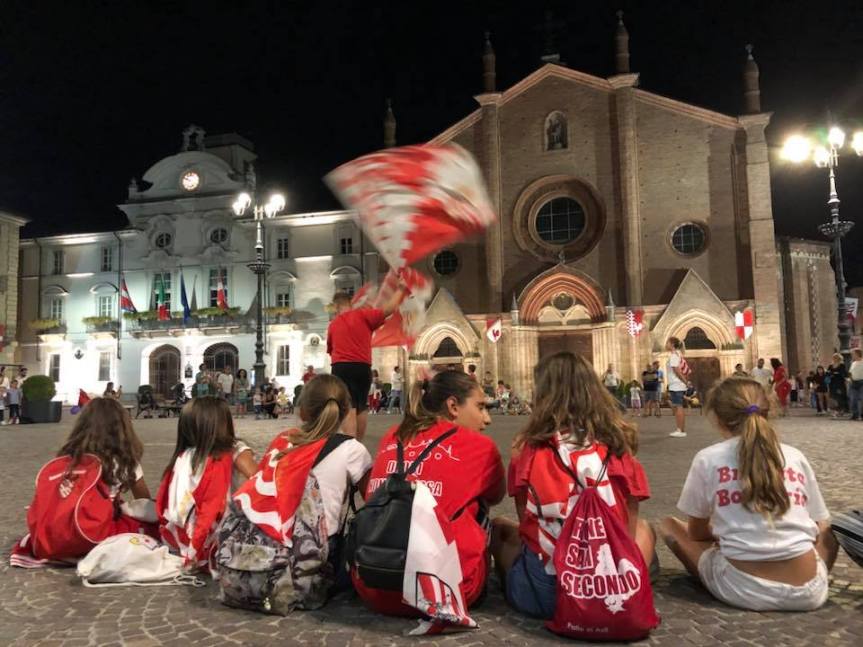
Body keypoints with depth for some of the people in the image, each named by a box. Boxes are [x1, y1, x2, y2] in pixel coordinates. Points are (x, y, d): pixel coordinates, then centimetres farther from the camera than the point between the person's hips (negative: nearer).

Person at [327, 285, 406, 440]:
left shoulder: (333, 324, 13)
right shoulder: (362, 314, 3)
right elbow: (389, 309, -3)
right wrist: (400, 289, 9)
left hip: (340, 367, 0)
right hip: (362, 367, 0)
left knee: (348, 408, -9)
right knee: (362, 406, 16)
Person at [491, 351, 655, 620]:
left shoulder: (529, 446, -5)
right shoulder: (617, 441, -1)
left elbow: (526, 520, 2)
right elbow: (629, 525, 5)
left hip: (545, 591, -1)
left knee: (499, 527, 29)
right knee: (643, 528, 32)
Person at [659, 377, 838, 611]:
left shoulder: (707, 458, 0)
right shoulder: (796, 456, 8)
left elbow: (696, 532, 10)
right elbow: (820, 529, 17)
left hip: (744, 590, -3)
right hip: (808, 591, 3)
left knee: (668, 525, 17)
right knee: (829, 535, 34)